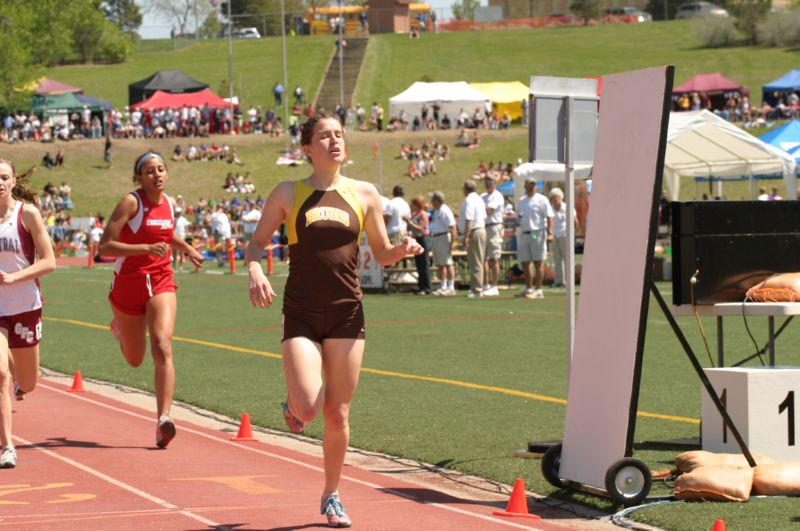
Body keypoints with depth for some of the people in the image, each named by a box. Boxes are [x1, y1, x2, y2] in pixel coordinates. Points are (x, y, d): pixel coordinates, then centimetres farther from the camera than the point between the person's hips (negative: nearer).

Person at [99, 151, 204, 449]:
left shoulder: (169, 203, 4)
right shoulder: (131, 202, -14)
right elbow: (105, 247, -20)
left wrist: (186, 248, 15)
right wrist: (146, 248, -30)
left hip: (161, 284, 3)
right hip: (128, 283, -2)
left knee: (162, 348, -20)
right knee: (135, 360, 15)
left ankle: (163, 419, -26)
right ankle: (120, 329, 51)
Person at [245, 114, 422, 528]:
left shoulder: (365, 195, 5)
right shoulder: (288, 194, 1)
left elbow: (382, 255, 12)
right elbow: (256, 243, 6)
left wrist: (403, 249, -10)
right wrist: (254, 269, -15)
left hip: (347, 315, 2)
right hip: (301, 315, -2)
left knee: (337, 415, 4)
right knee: (308, 409, -17)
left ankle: (331, 496, 22)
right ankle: (293, 403, 21)